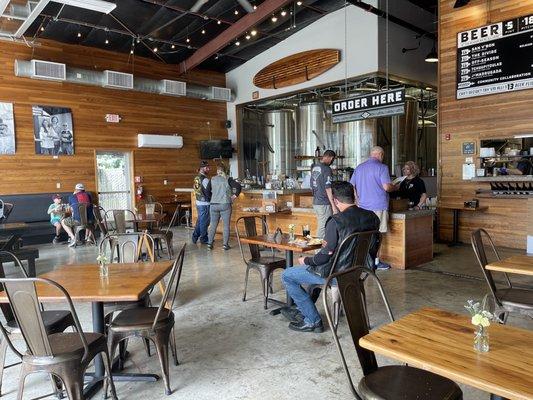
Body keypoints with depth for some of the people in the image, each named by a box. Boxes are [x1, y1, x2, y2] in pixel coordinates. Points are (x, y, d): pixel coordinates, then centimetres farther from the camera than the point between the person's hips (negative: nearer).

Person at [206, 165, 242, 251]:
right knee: (226, 225, 5)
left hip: (213, 205, 3)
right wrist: (235, 195, -3)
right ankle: (225, 244, 4)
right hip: (225, 205, -3)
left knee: (213, 225, 11)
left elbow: (207, 191, 4)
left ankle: (209, 243, 14)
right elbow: (238, 186, -13)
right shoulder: (228, 179, -2)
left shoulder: (212, 179, 6)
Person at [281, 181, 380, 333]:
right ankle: (304, 310, 35)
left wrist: (306, 260, -1)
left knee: (287, 276, 6)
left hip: (336, 274, -8)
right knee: (311, 266, 32)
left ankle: (313, 321, 7)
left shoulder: (336, 221, -24)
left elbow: (326, 256, -20)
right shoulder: (372, 217, -2)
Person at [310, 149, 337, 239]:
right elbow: (328, 188, -17)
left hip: (315, 202, 8)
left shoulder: (314, 167, 10)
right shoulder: (326, 169, -14)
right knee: (323, 229, -2)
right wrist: (333, 206, -14)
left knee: (320, 226, 15)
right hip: (324, 204, -8)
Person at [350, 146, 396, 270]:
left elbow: (351, 186, 13)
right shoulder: (381, 167, -7)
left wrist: (357, 199, 20)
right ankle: (376, 262, 4)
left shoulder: (359, 167, 12)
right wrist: (395, 187, 6)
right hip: (378, 205, -6)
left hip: (363, 205, 6)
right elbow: (386, 187, -14)